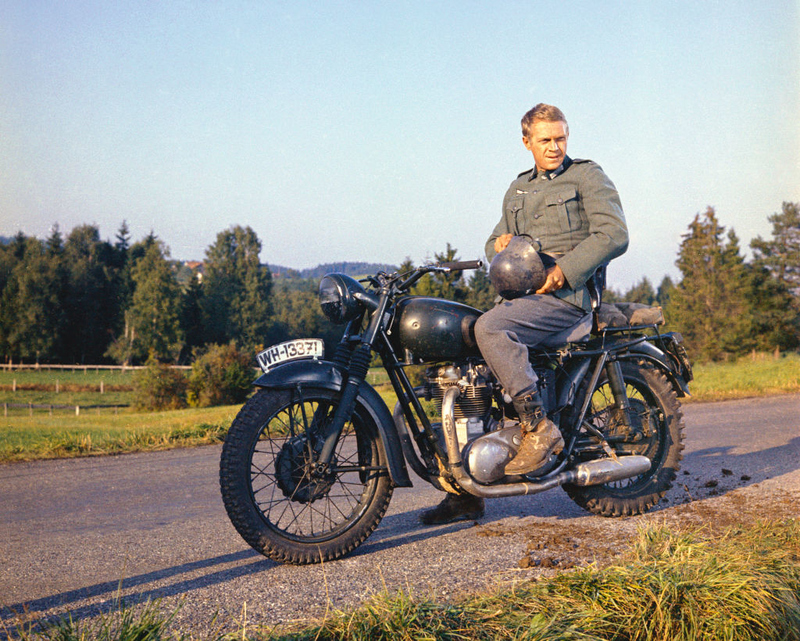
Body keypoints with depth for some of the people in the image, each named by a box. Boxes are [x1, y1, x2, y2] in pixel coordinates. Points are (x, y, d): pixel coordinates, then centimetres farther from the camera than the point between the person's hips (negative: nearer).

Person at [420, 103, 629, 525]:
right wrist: (500, 242, 1)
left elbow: (614, 234, -9)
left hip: (568, 295, -7)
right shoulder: (518, 190, 25)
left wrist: (564, 269, -18)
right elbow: (494, 244, 27)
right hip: (522, 294, 7)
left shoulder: (587, 176, 4)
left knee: (490, 328, -33)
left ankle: (539, 426, -25)